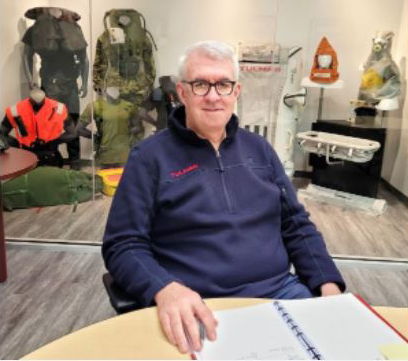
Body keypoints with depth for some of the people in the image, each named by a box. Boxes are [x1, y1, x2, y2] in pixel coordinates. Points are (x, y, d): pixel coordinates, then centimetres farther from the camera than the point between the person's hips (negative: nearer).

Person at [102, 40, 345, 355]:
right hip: (200, 308, -3)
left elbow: (297, 225, 15)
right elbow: (123, 245, -4)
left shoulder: (259, 149, 12)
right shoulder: (150, 157, -1)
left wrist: (329, 285, 0)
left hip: (280, 291, 4)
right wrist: (165, 289, -23)